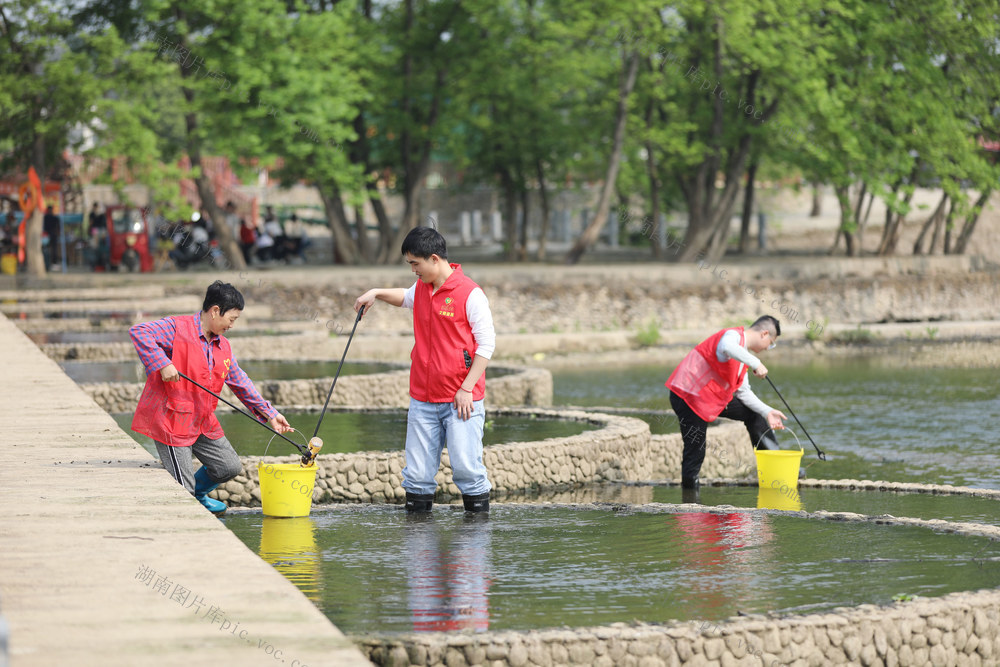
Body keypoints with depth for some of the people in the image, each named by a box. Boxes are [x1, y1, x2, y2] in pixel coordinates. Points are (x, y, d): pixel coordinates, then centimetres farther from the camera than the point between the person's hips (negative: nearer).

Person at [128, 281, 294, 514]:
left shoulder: (223, 346, 11)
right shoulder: (177, 328, -13)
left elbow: (240, 382, 18)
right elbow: (139, 332, -23)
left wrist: (269, 414, 14)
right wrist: (163, 364, -30)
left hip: (203, 423, 8)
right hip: (171, 422, -8)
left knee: (230, 467, 11)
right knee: (183, 486, -9)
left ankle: (197, 494, 36)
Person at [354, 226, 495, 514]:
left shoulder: (470, 293, -11)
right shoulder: (421, 288, 12)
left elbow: (486, 344, -11)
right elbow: (406, 298, 38)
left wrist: (467, 388, -14)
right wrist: (377, 293, 21)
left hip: (461, 399, -6)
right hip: (423, 399, 6)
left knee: (466, 468, -7)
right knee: (417, 473, 4)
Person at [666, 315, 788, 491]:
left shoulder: (743, 354, 14)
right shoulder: (734, 335, -15)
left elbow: (743, 392, 16)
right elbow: (727, 347, -43)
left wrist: (767, 412, 7)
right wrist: (755, 364, -42)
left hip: (715, 399, 10)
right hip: (688, 396, -10)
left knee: (752, 413, 18)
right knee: (695, 452, -9)